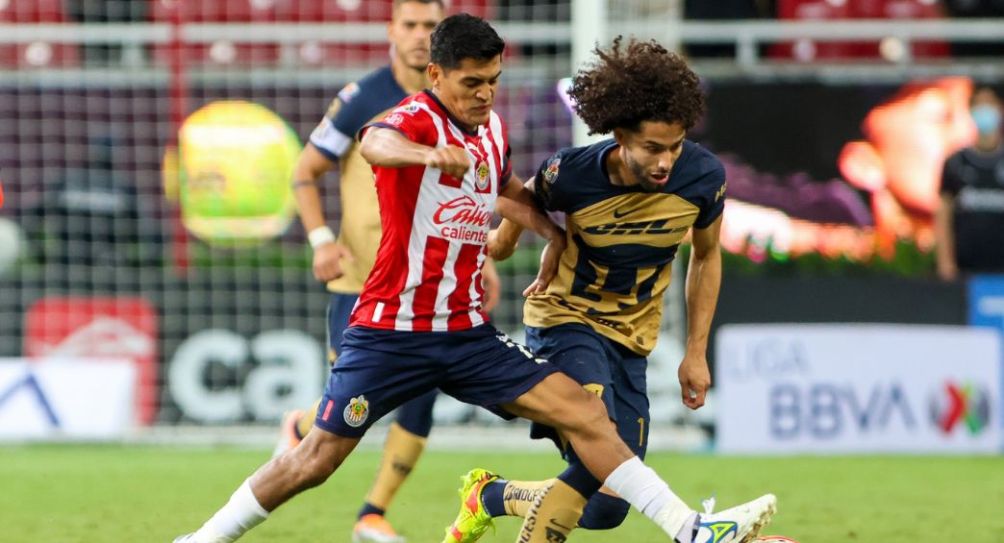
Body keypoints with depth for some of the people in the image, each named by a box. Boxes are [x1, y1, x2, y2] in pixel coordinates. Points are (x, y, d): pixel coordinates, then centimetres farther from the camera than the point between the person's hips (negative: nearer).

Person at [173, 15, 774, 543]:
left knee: (583, 409, -7)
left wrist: (554, 235, 17)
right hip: (390, 331, -5)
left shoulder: (494, 129, 9)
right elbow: (376, 144, -40)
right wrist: (429, 154, -62)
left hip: (468, 334, 5)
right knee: (316, 460, -3)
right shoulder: (416, 119, -13)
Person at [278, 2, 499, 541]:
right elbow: (305, 173, -1)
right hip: (362, 277, -3)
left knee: (421, 396, -7)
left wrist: (482, 258, 8)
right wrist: (320, 239, -15)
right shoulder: (362, 99, -6)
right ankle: (300, 428, 30)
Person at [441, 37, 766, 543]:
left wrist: (696, 352, 5)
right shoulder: (572, 174, -24)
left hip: (630, 339, 4)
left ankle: (488, 495, 28)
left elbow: (706, 256, 6)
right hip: (566, 317, -4)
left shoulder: (704, 178, -15)